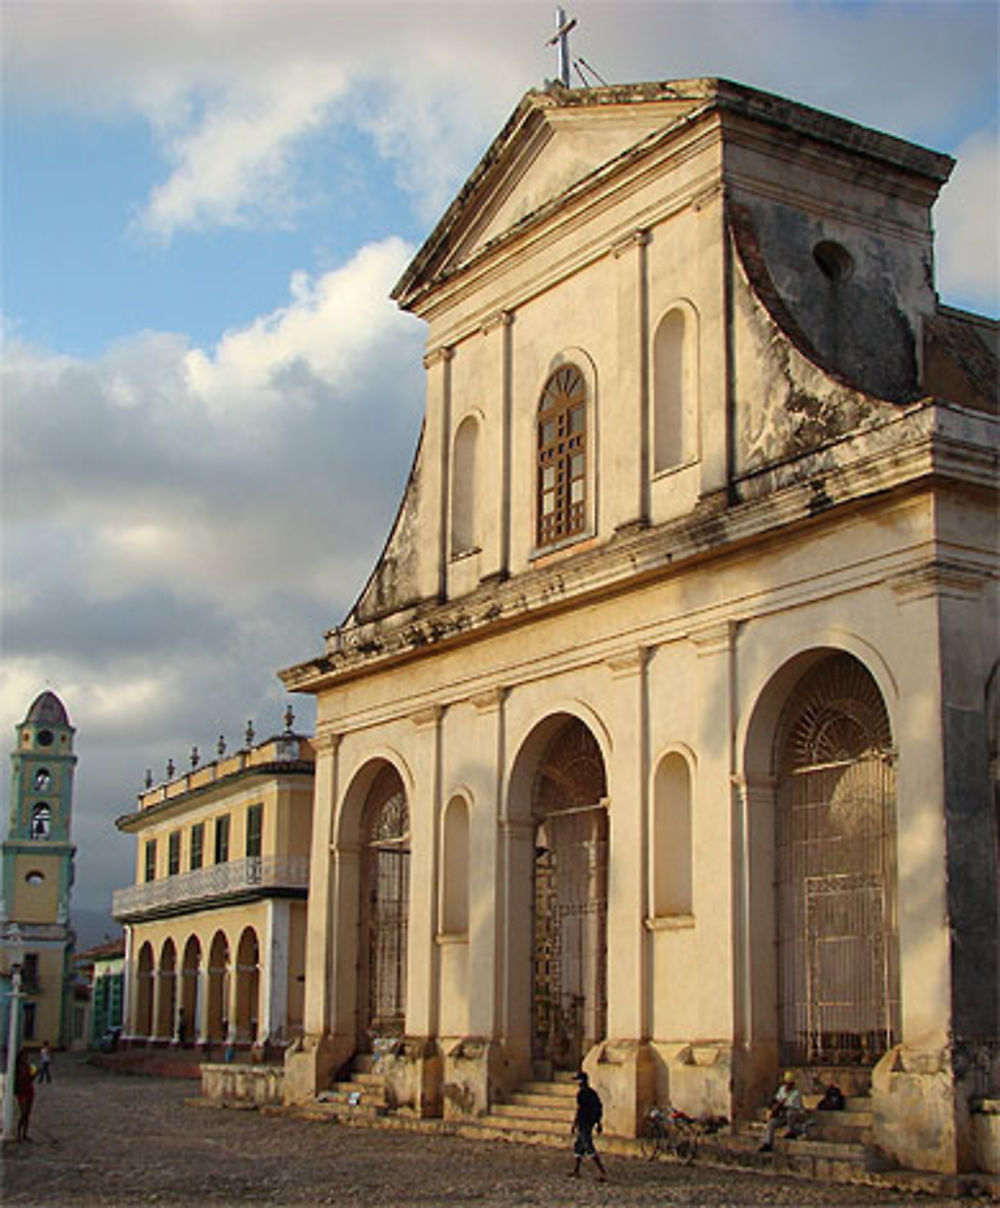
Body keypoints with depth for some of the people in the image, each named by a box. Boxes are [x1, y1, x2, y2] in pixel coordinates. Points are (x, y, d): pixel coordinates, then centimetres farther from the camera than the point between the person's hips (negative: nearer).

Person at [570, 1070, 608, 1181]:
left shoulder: (581, 1093, -15)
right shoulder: (593, 1092, 11)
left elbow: (579, 1110, -19)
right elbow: (599, 1109, 16)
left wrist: (575, 1124, -14)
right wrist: (598, 1123, 23)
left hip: (584, 1123, -9)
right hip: (591, 1122, 9)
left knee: (589, 1148, -10)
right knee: (578, 1146, 18)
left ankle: (602, 1171, -16)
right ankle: (576, 1171, 23)